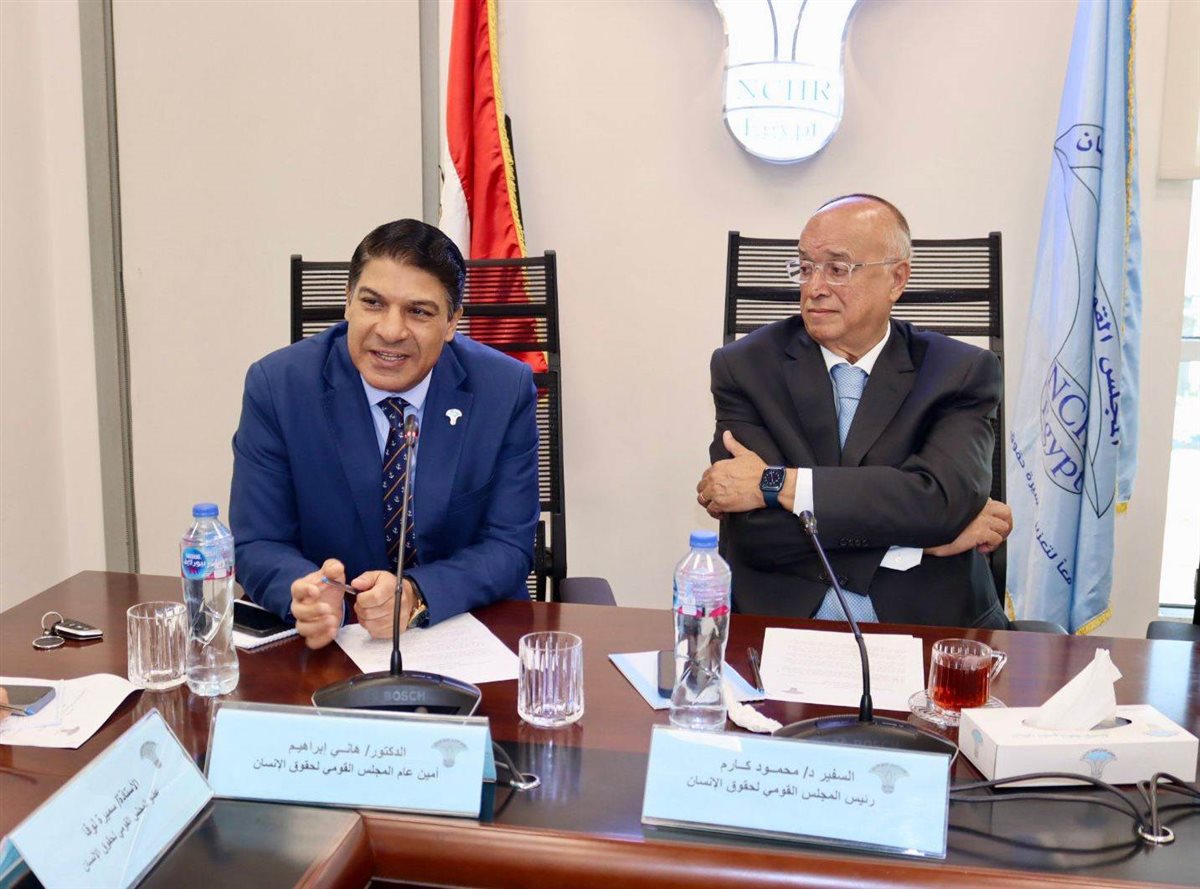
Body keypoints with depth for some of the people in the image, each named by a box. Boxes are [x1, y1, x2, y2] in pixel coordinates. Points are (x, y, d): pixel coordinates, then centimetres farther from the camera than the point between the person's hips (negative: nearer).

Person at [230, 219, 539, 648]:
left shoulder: (506, 389, -8)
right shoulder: (276, 385, -8)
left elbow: (508, 547, -7)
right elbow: (256, 545, -5)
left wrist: (415, 595, -24)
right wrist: (310, 595, -27)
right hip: (329, 644, 1)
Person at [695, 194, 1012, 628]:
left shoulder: (962, 372, 3)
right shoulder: (746, 367, 2)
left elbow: (944, 497, -15)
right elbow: (753, 531, -9)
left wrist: (777, 484, -16)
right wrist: (920, 535, -10)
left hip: (928, 624, 1)